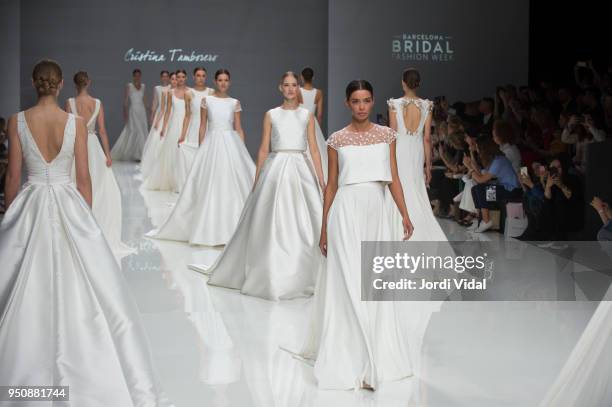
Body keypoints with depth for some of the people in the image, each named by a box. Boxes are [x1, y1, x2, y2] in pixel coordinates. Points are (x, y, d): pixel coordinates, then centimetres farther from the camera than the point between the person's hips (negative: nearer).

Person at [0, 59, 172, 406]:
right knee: (81, 286, 5)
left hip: (30, 207, 1)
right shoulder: (76, 122, -5)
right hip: (68, 205, 0)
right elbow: (84, 179, -2)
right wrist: (85, 217, 8)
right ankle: (84, 371, 11)